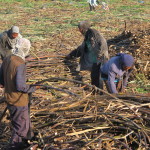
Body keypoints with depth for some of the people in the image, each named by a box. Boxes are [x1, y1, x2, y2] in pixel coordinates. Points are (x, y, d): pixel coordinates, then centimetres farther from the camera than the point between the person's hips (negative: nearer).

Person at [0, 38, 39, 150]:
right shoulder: (20, 64, -26)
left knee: (25, 118, 29)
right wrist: (32, 88, -11)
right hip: (18, 100, -8)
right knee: (20, 125, 9)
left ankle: (28, 137, 50)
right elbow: (20, 86, -28)